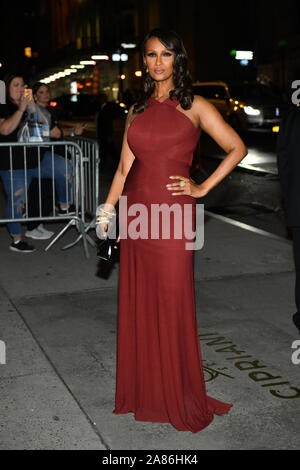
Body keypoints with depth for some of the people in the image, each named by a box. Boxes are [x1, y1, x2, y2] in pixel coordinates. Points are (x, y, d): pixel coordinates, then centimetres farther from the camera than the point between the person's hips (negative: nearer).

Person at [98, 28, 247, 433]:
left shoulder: (194, 106, 2)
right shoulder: (137, 110, 14)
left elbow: (237, 148, 0)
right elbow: (124, 167, 12)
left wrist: (202, 188, -4)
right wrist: (107, 211, 5)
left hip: (172, 213, -4)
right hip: (135, 214, 5)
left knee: (172, 305, 1)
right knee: (137, 303, 9)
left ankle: (180, 398, 19)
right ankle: (142, 390, 26)